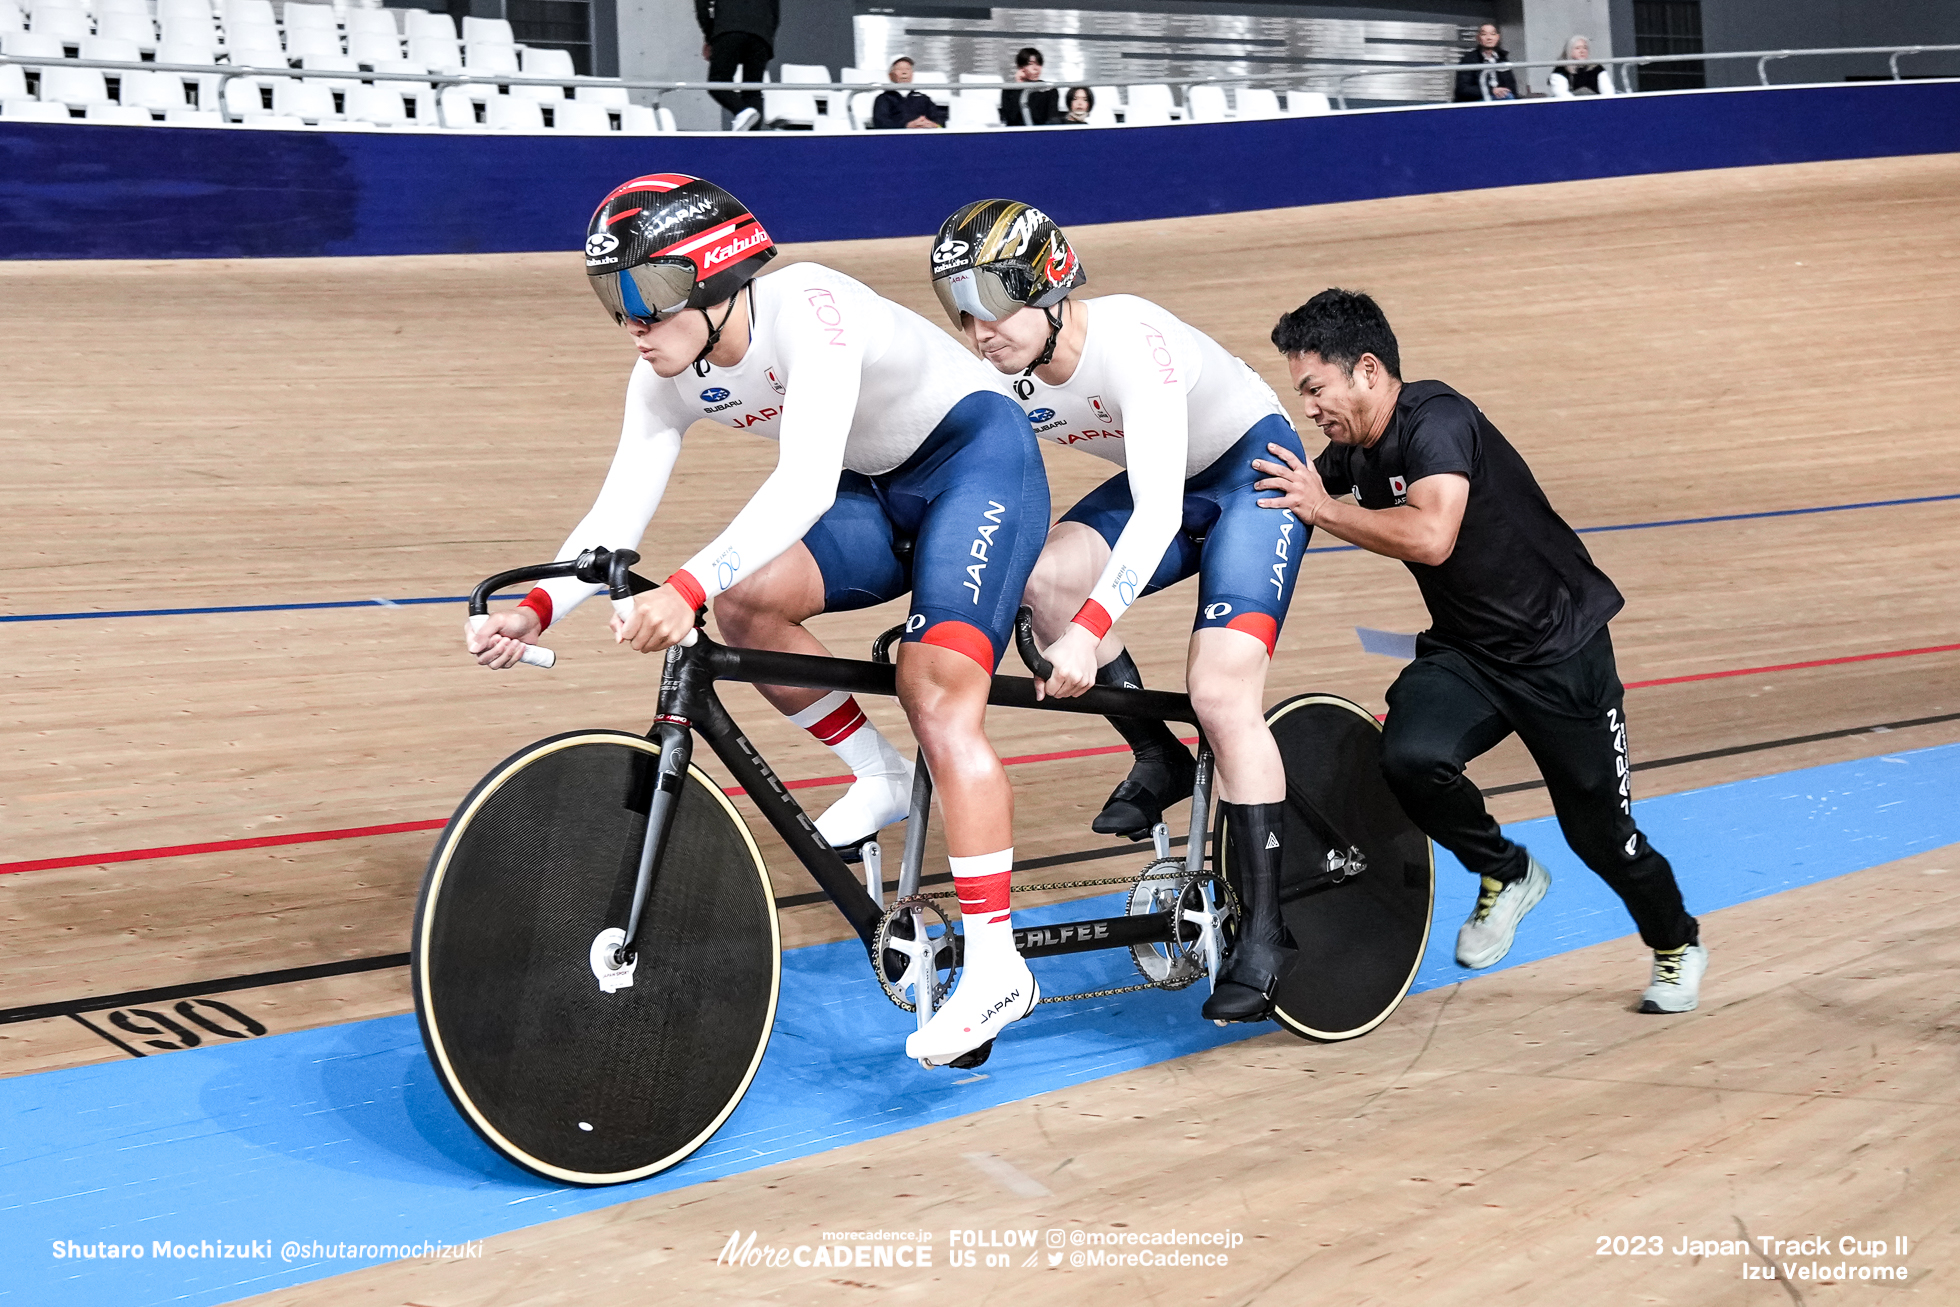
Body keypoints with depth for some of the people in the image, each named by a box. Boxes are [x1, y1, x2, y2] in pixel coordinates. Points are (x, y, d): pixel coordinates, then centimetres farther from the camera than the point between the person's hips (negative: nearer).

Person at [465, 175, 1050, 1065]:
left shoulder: (807, 309, -31)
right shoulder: (669, 378, -8)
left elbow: (806, 483, -43)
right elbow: (619, 511, -12)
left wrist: (686, 588, -53)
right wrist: (537, 608, -30)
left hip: (978, 457, -7)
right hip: (879, 490, 7)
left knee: (936, 692, -23)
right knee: (748, 603, -18)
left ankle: (996, 965, -22)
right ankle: (878, 778, 5)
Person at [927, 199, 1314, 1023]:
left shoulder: (1131, 338, -34)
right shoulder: (1004, 378, -13)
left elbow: (1157, 512, -42)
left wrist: (1088, 631, -49)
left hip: (1255, 469, -6)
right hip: (1166, 486, 6)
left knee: (1221, 692, -21)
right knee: (1043, 576, -23)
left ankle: (1263, 932, -11)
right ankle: (1158, 761, -3)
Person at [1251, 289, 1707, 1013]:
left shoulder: (1435, 420, -24)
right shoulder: (1355, 449, 2)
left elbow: (1431, 537, -40)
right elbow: (1291, 499, 22)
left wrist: (1326, 510, -30)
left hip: (1558, 650, -6)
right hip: (1463, 651, 6)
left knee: (1600, 832, 5)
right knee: (1409, 758, -24)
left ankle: (1678, 944, 36)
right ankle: (1505, 873, 4)